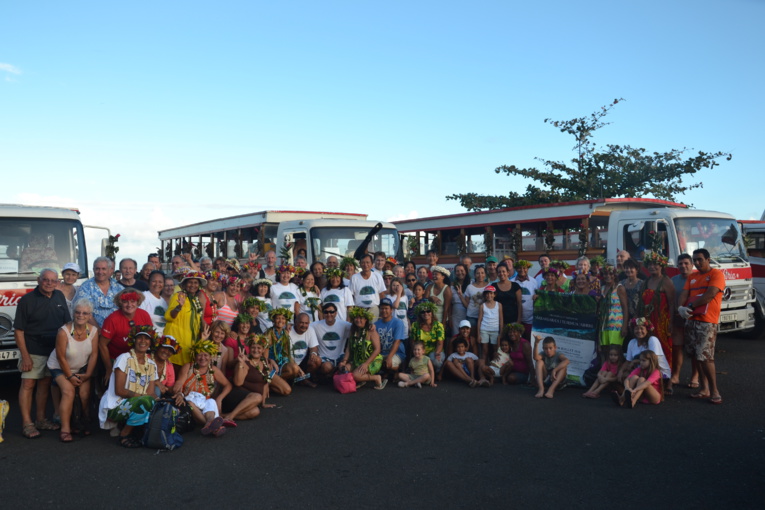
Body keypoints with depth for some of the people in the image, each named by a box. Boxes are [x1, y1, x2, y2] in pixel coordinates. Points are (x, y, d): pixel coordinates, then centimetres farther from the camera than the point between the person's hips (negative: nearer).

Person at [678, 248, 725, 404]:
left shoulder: (716, 274, -3)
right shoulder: (692, 277, 17)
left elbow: (710, 295, -15)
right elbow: (684, 294, 8)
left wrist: (690, 306, -12)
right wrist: (681, 307, -12)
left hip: (707, 321, -7)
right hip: (691, 320, 7)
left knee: (705, 357, -11)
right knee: (695, 356, 8)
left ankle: (714, 390, -1)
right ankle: (704, 388, 16)